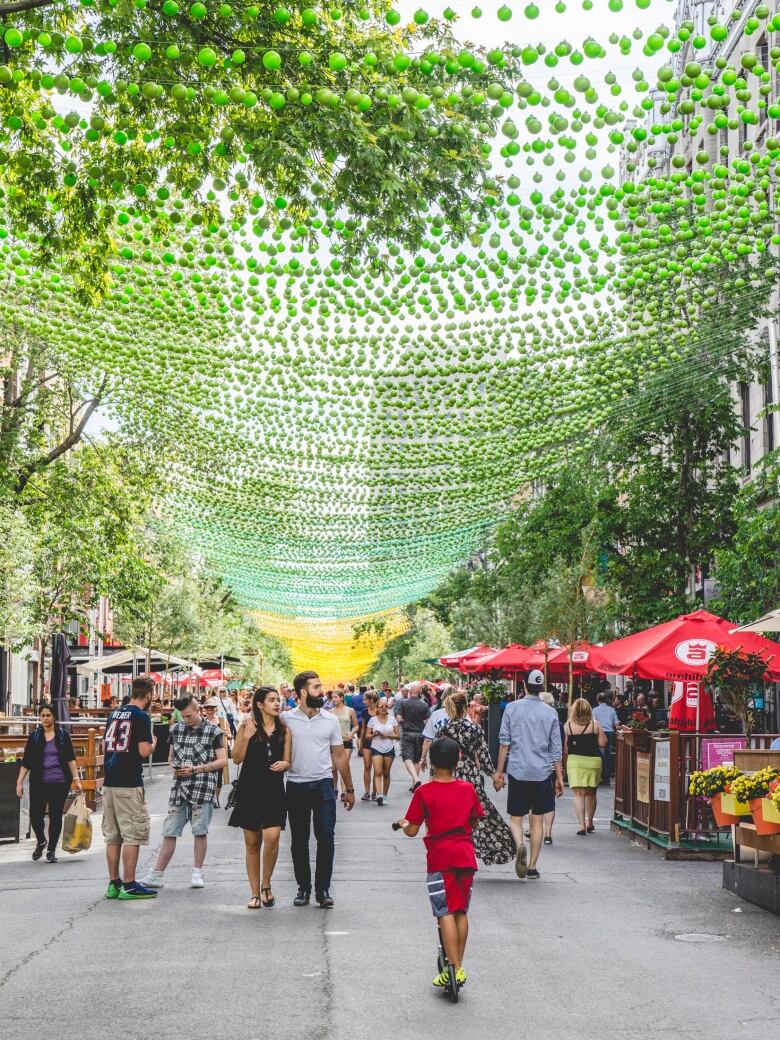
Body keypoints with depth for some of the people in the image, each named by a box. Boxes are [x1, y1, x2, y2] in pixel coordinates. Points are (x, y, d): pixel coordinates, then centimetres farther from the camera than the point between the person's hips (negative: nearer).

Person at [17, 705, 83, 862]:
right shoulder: (34, 736, 5)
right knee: (35, 815, -4)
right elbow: (26, 762, 5)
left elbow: (71, 759, 3)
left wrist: (76, 778, -5)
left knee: (56, 816, 1)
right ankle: (41, 841, 25)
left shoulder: (63, 735, 4)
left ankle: (51, 850, 14)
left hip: (60, 783, -1)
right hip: (39, 783, 1)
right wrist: (19, 782, -1)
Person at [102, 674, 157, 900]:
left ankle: (113, 884, 15)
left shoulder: (114, 714, 14)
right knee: (132, 835, -2)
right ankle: (129, 885, -1)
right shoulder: (141, 716, -10)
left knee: (112, 836, 11)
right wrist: (153, 743, 4)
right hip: (129, 783, -8)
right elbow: (144, 751, -15)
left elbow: (105, 747, 18)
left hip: (109, 782, 8)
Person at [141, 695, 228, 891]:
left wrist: (196, 769, -11)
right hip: (179, 787, 4)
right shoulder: (176, 729, 13)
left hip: (203, 788, -4)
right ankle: (156, 875, 6)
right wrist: (174, 768, -2)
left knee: (200, 831, 1)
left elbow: (222, 761, -3)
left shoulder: (213, 731, -1)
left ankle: (197, 873, 14)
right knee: (169, 832, 3)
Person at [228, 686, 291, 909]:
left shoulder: (284, 730, 7)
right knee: (252, 843, 5)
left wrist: (284, 764, -12)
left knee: (272, 836, -17)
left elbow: (288, 761, 11)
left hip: (274, 789, 1)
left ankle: (266, 884, 5)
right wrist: (246, 737, -15)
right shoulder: (247, 726, -1)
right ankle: (255, 893, 16)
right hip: (249, 788, -1)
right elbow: (237, 759, -1)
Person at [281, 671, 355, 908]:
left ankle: (323, 889, 5)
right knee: (299, 840, 7)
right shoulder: (286, 719, -1)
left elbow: (340, 756, 9)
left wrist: (349, 788, 9)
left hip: (323, 784, 0)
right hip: (296, 786, 0)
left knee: (326, 837, -5)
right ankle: (303, 888, 18)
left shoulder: (330, 720, 4)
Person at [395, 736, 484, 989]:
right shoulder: (468, 789, 5)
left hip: (440, 859, -4)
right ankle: (458, 966, 18)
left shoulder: (424, 793, -7)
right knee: (461, 912, 14)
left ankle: (454, 968, -10)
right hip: (466, 856, 4)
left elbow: (412, 831, -4)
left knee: (445, 913, -3)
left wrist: (403, 824, 17)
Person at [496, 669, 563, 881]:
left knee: (515, 818, 8)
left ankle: (520, 845, -21)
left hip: (518, 771, -1)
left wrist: (499, 772, 5)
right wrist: (559, 777, 11)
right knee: (538, 819, 10)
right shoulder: (550, 712, 2)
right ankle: (532, 866, 11)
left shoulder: (512, 708, -2)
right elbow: (556, 749, 4)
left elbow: (504, 743, -2)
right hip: (543, 772, 1)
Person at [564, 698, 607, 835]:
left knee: (578, 794, 1)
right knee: (590, 794, 17)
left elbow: (564, 748, 0)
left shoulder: (568, 726, -4)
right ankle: (590, 823, 28)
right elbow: (603, 743, -3)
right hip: (593, 761, 1)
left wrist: (566, 762, 15)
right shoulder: (595, 725, -4)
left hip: (574, 761, -1)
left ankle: (582, 825, -9)